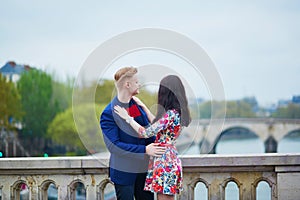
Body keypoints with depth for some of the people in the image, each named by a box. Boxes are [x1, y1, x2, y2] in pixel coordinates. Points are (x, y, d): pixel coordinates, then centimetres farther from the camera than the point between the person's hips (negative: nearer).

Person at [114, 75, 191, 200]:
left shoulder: (170, 114, -18)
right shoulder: (179, 113, 10)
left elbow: (146, 133, -19)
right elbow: (157, 126, 23)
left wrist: (128, 118, -9)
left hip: (164, 161, -10)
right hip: (171, 160, 10)